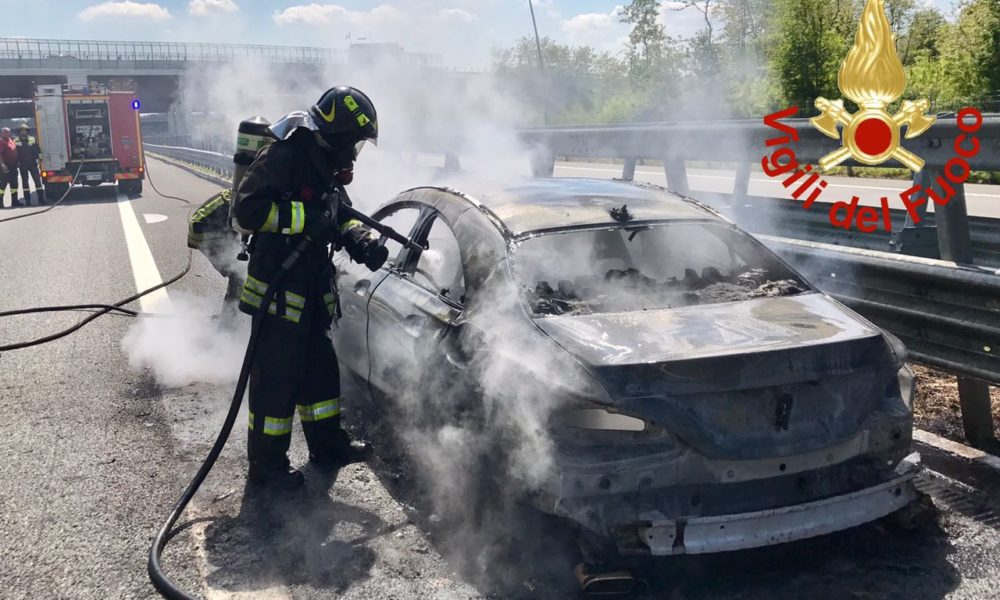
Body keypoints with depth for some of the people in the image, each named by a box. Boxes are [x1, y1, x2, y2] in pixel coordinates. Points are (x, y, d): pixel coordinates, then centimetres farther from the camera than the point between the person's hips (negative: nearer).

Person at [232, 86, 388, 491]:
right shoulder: (284, 157, -18)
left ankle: (327, 445, 33)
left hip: (312, 288, 9)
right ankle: (266, 465, 11)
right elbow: (247, 208, -25)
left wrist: (364, 242, -3)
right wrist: (308, 219, -28)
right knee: (276, 377, -2)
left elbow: (340, 217, 17)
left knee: (320, 367, 18)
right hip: (278, 290, -9)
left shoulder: (326, 165, 13)